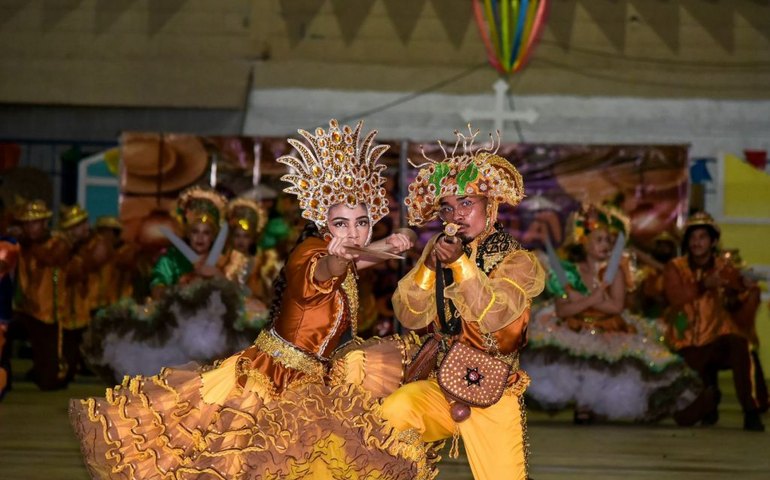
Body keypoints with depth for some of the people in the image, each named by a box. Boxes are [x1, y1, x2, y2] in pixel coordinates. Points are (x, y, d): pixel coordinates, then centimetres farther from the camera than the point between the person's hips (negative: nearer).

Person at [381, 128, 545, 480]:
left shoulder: (517, 261, -4)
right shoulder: (439, 252, 7)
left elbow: (494, 315, -21)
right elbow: (410, 317, -3)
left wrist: (460, 264, -29)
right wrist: (429, 267, -18)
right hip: (440, 387, 3)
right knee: (391, 414, -26)